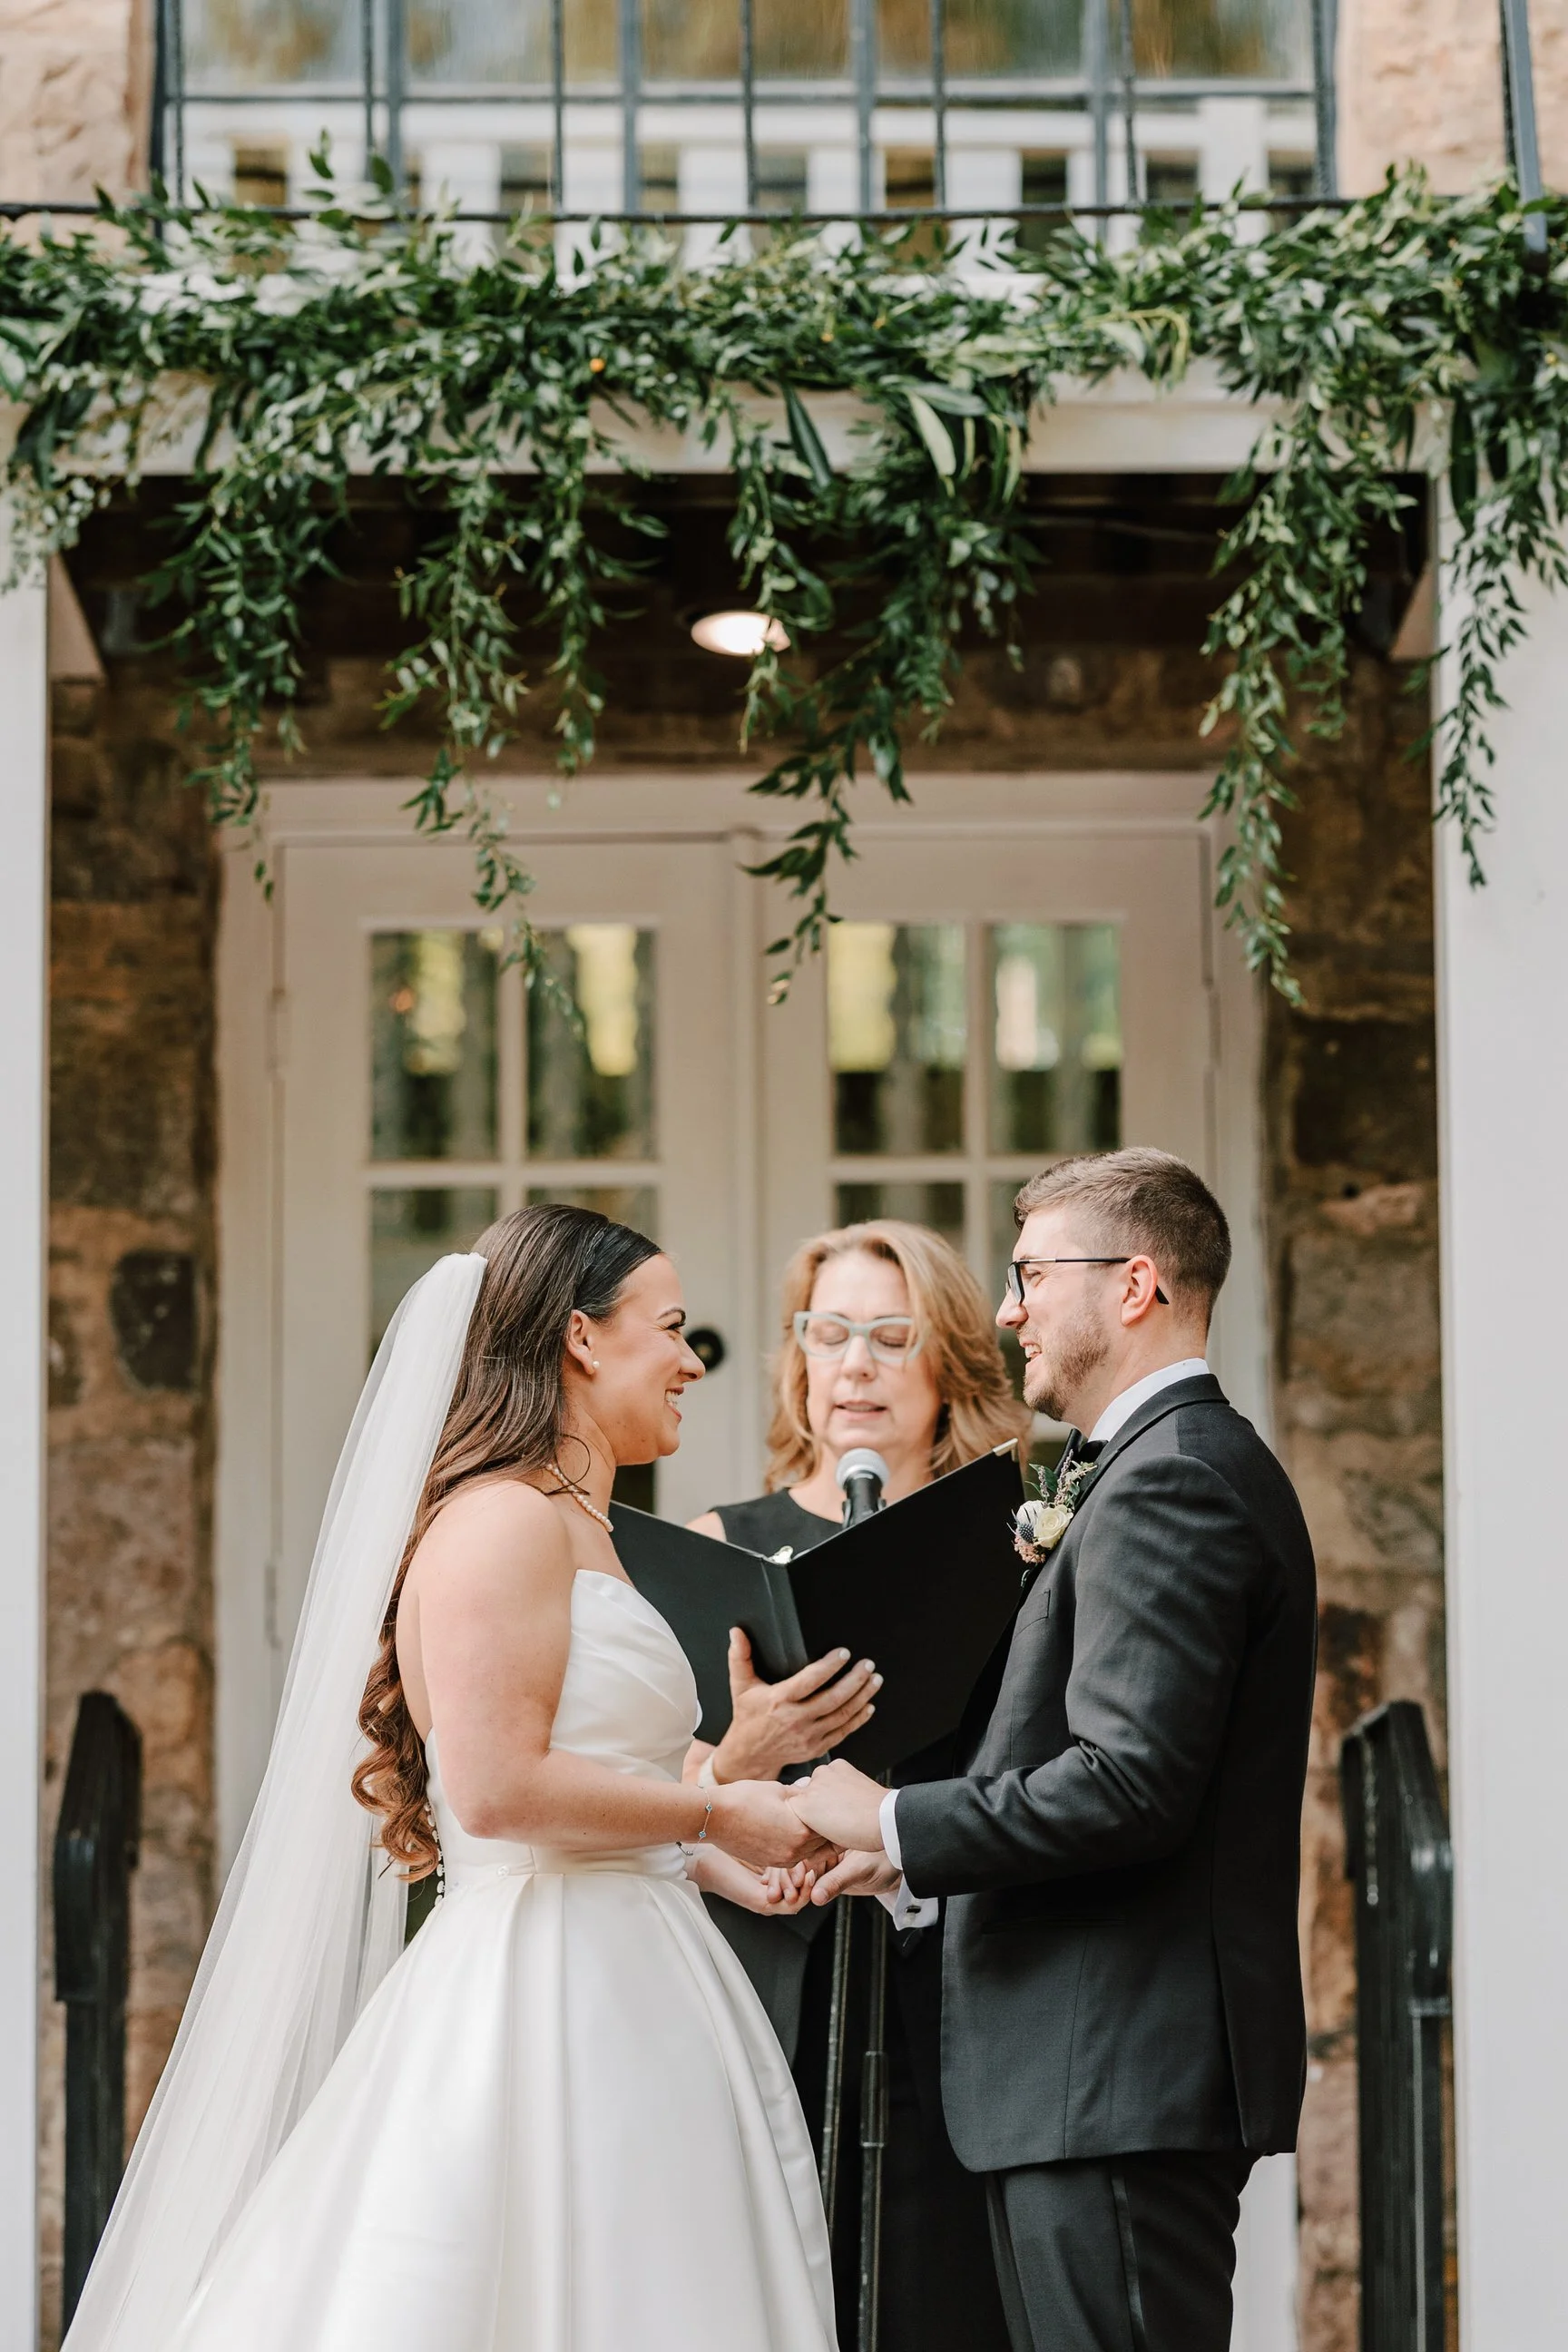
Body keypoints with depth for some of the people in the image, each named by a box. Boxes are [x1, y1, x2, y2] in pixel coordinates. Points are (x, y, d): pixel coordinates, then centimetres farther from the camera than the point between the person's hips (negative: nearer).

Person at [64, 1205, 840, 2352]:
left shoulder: (575, 1528, 19)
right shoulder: (504, 1519, -12)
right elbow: (498, 1787, -21)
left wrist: (715, 1865, 11)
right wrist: (713, 1816, -11)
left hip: (616, 1987, 10)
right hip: (542, 1998, -10)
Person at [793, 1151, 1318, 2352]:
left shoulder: (1169, 1481, -14)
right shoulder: (1209, 1463, 20)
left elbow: (1130, 1781, -23)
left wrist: (897, 1827, -13)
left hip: (1118, 2080, -11)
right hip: (1136, 2070, 11)